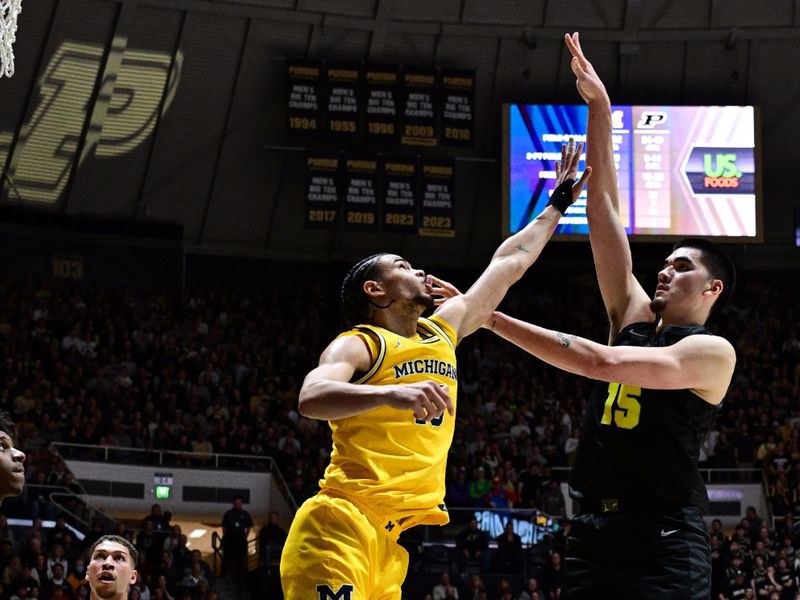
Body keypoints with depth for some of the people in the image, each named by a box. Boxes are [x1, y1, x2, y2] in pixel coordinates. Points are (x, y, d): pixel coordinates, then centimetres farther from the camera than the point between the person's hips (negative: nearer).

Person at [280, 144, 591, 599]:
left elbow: (509, 263, 31)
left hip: (403, 535, 7)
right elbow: (311, 399, -21)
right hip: (343, 524, -7)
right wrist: (391, 394, -37)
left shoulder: (442, 331, 21)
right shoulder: (358, 345, -1)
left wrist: (558, 205, 38)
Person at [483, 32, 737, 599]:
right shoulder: (634, 318, 16)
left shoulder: (713, 351, -3)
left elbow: (603, 363, -18)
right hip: (593, 530, 6)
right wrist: (599, 109, 8)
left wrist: (493, 318, -18)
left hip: (665, 540, -6)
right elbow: (605, 209, 13)